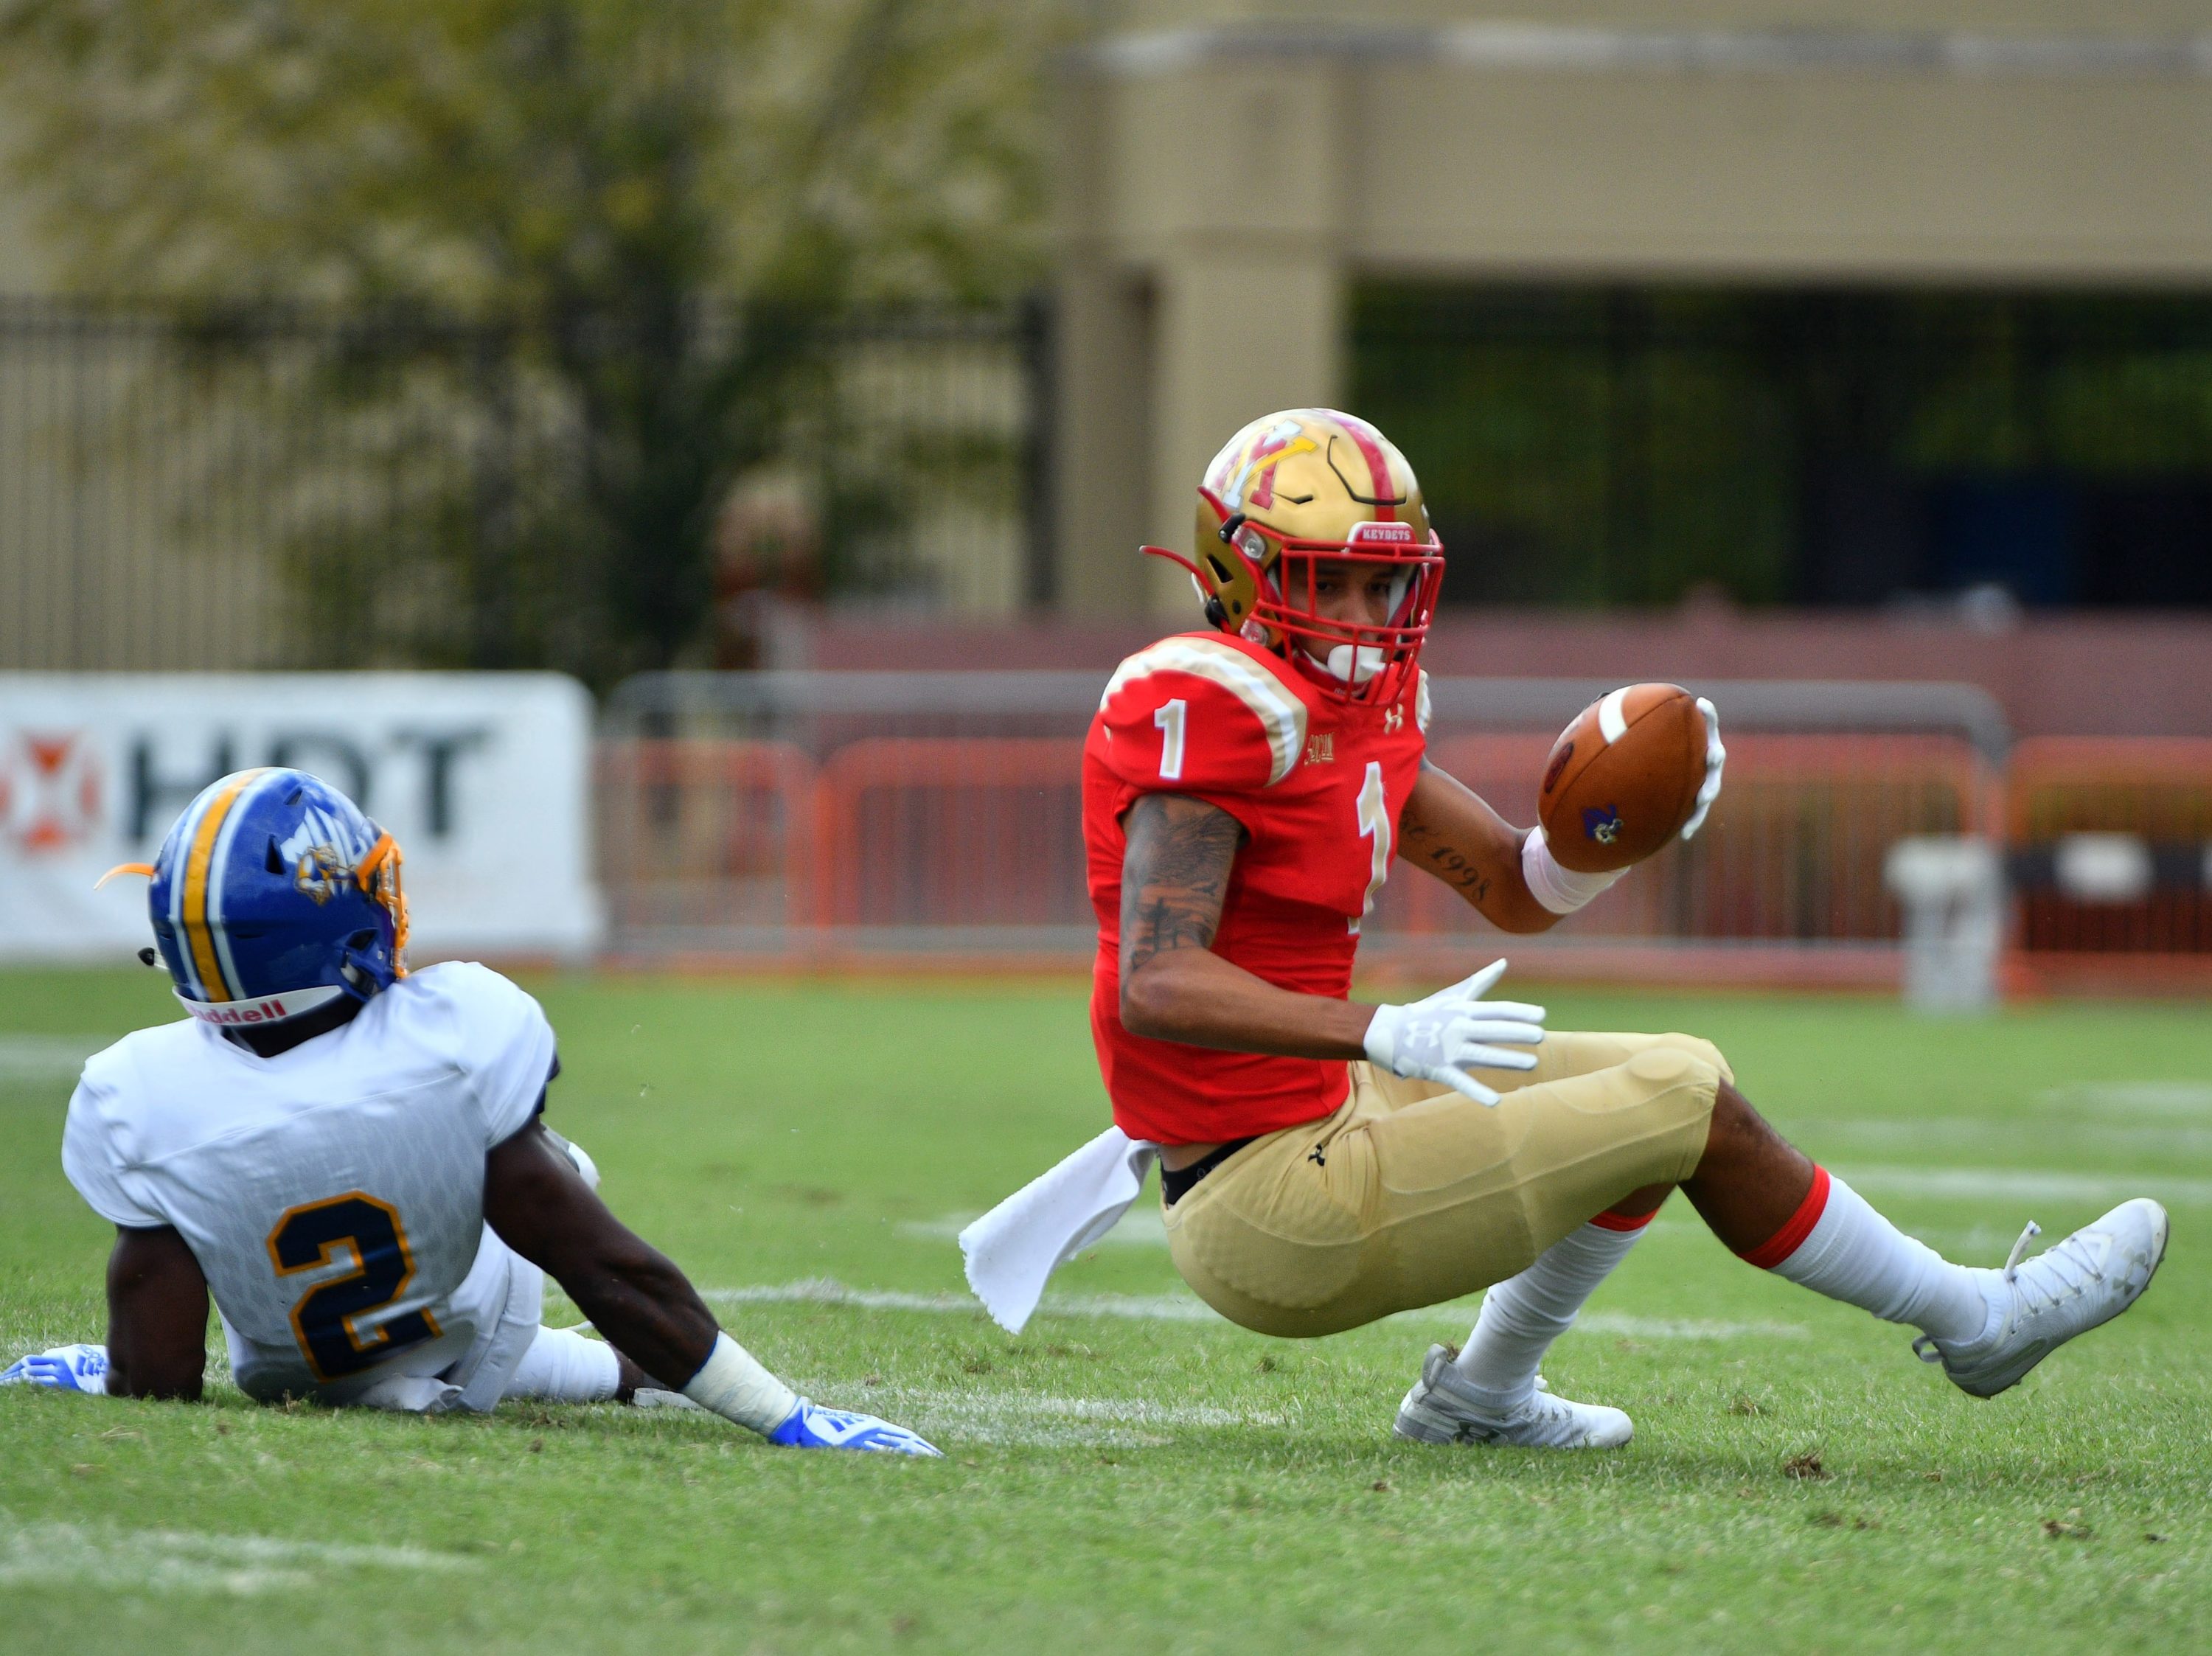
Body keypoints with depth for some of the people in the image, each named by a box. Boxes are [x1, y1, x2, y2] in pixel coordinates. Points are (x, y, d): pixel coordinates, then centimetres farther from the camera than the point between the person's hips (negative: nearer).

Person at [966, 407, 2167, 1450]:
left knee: (1672, 1083, 20)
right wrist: (1386, 1034, -39)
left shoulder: (1359, 707, 10)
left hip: (1322, 1112, 10)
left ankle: (1481, 1395, 25)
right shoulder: (1211, 711, -19)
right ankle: (1975, 1322, 10)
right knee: (1690, 1110, -7)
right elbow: (1157, 986, -29)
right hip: (1269, 1223, -10)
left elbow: (1518, 891, 17)